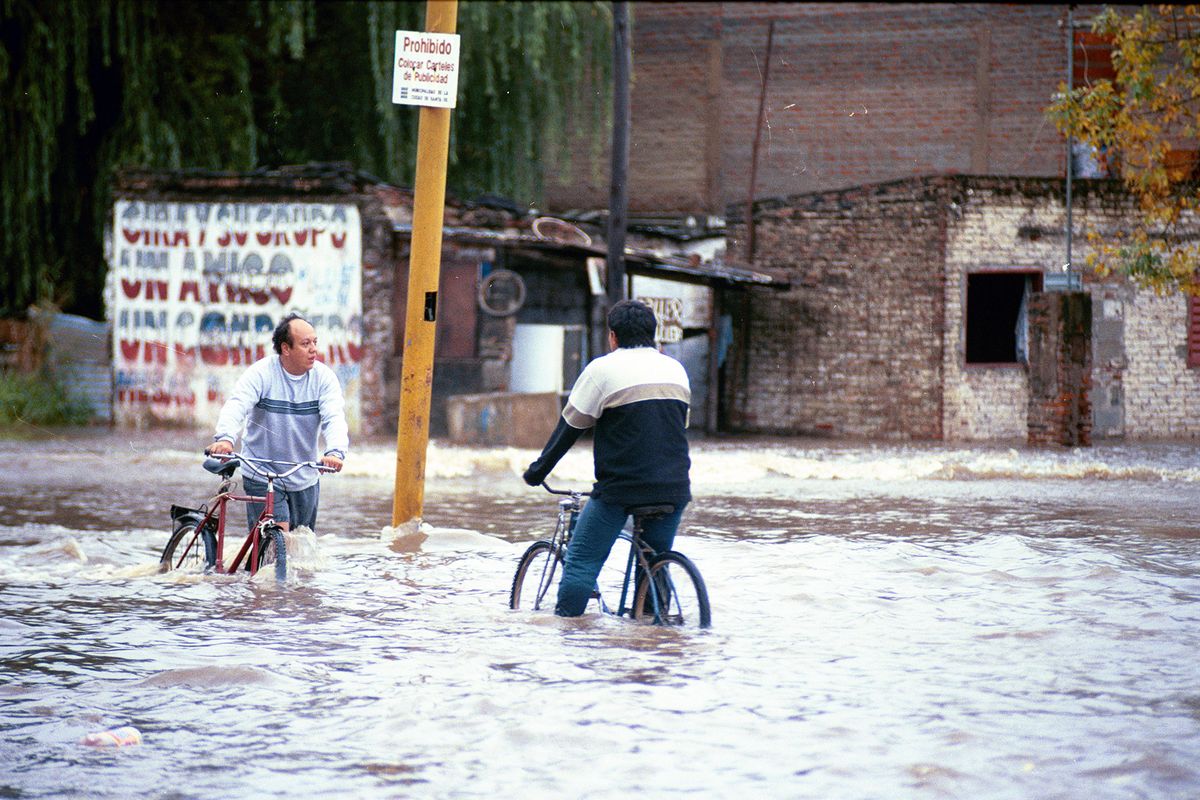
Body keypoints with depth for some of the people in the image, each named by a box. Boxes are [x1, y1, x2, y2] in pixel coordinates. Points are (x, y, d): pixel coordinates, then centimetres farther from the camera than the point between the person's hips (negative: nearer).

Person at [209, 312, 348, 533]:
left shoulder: (323, 377, -6)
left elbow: (334, 418, -19)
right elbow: (236, 406, -26)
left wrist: (335, 452, -40)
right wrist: (225, 438, -48)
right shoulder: (261, 373, -13)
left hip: (305, 480, 4)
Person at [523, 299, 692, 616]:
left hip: (621, 488, -5)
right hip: (673, 489, 5)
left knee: (581, 561, 2)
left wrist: (537, 471, 10)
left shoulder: (603, 369, -3)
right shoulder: (676, 370, 14)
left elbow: (569, 427, 0)